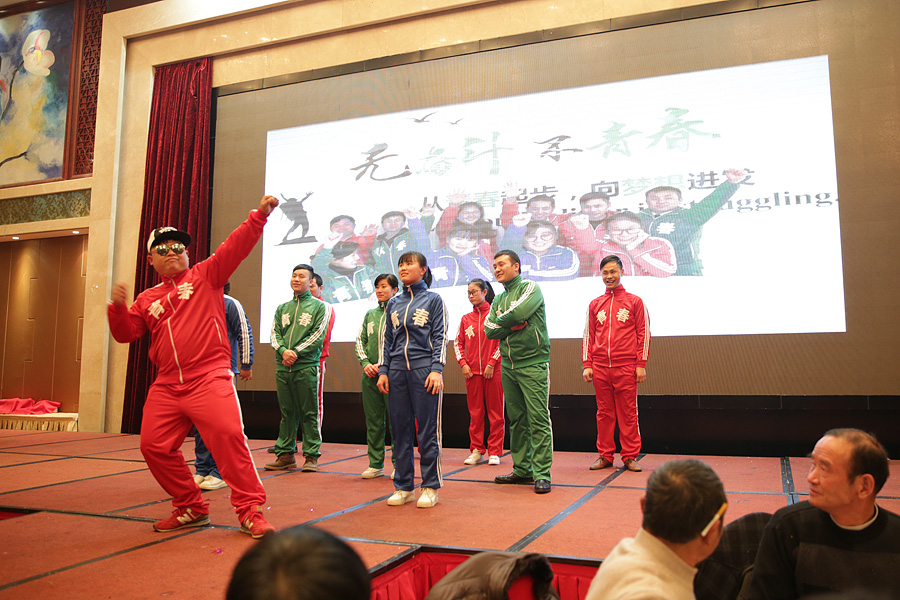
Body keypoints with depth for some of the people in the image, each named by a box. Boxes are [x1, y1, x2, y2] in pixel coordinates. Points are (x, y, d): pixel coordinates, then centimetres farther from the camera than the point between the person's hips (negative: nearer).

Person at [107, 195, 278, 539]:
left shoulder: (204, 275, 8)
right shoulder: (148, 299, 19)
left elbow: (235, 247, -4)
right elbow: (126, 333, 13)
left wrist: (259, 215, -16)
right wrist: (117, 307, -5)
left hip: (209, 378, -5)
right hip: (166, 387, 6)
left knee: (228, 436, -18)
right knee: (154, 446, 5)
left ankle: (250, 511, -7)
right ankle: (191, 509, 22)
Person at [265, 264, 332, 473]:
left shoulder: (320, 306, 5)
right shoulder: (282, 308, 19)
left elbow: (318, 334, -6)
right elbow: (275, 333, 10)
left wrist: (296, 352, -13)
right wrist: (283, 350, -10)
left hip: (307, 367, -4)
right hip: (283, 368, 4)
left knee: (310, 413, -2)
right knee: (287, 413, 8)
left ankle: (311, 456, 4)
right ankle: (285, 455, 14)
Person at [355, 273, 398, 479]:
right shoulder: (370, 314, 15)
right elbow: (360, 341, 13)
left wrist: (382, 366, -14)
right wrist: (365, 363, -3)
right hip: (370, 375, 5)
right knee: (373, 421, 8)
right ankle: (375, 464, 17)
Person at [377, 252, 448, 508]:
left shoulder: (433, 300, 6)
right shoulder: (393, 304, 18)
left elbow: (440, 337, 0)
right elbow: (387, 340, 17)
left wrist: (437, 369, -11)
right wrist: (383, 371, 7)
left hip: (424, 370, -4)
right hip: (397, 371, 4)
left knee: (428, 429, -2)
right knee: (400, 429, 6)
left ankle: (430, 487, 8)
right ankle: (403, 486, 16)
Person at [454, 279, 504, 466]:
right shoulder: (466, 319, 12)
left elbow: (503, 341, -4)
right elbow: (458, 343, 14)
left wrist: (492, 363, -11)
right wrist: (463, 363, 0)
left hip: (493, 371, -3)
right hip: (472, 371, 4)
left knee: (495, 412, 1)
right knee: (475, 412, 7)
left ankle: (494, 452, 8)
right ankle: (476, 451, 14)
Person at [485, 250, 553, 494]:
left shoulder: (531, 288, 0)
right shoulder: (499, 299, 18)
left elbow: (519, 313, -19)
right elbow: (489, 330, 5)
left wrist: (501, 322, -1)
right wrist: (514, 325, -8)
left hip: (533, 364, -6)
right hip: (508, 365, 7)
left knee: (538, 419, -8)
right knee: (516, 419, 10)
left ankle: (542, 474, -4)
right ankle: (522, 469, 19)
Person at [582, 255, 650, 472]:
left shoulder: (634, 301, 5)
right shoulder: (595, 304, 13)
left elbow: (644, 334, 3)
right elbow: (588, 336, 13)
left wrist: (641, 364, -3)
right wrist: (587, 365, 5)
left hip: (626, 367, -2)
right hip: (600, 367, 3)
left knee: (628, 413, 1)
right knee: (604, 413, 7)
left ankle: (630, 457, 10)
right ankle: (605, 456, 14)